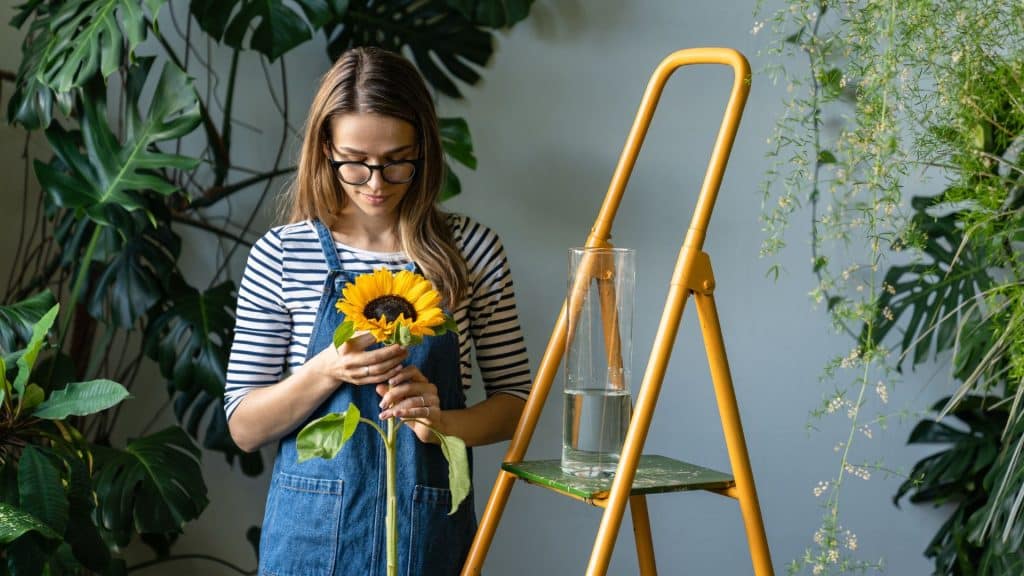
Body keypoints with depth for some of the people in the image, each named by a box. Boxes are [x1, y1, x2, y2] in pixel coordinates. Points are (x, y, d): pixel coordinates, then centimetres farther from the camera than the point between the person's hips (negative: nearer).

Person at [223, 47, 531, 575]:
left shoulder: (470, 250, -2)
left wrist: (441, 422, -17)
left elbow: (514, 401, 2)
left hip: (430, 529, 1)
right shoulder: (279, 255, -4)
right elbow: (244, 427, -3)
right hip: (314, 527, -1)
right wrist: (327, 370, -19)